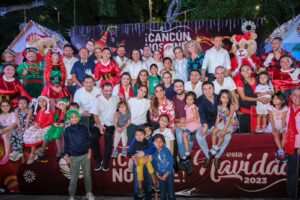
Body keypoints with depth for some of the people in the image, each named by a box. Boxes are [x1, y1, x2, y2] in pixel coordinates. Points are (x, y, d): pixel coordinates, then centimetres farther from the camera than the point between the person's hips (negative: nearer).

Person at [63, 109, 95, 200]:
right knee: (74, 177, 5)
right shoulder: (67, 130, -3)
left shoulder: (84, 127, -2)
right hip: (74, 156, -1)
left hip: (85, 155, 1)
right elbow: (66, 144, 1)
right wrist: (67, 156, -1)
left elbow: (88, 140, 2)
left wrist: (89, 152, -2)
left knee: (87, 175, 11)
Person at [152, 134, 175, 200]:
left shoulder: (166, 150, -12)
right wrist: (157, 174, -4)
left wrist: (167, 173, -14)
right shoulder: (154, 153, 1)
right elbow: (155, 164, 7)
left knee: (171, 193, 0)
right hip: (161, 175, 4)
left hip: (169, 173, -4)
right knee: (162, 194, 12)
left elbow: (171, 162, -13)